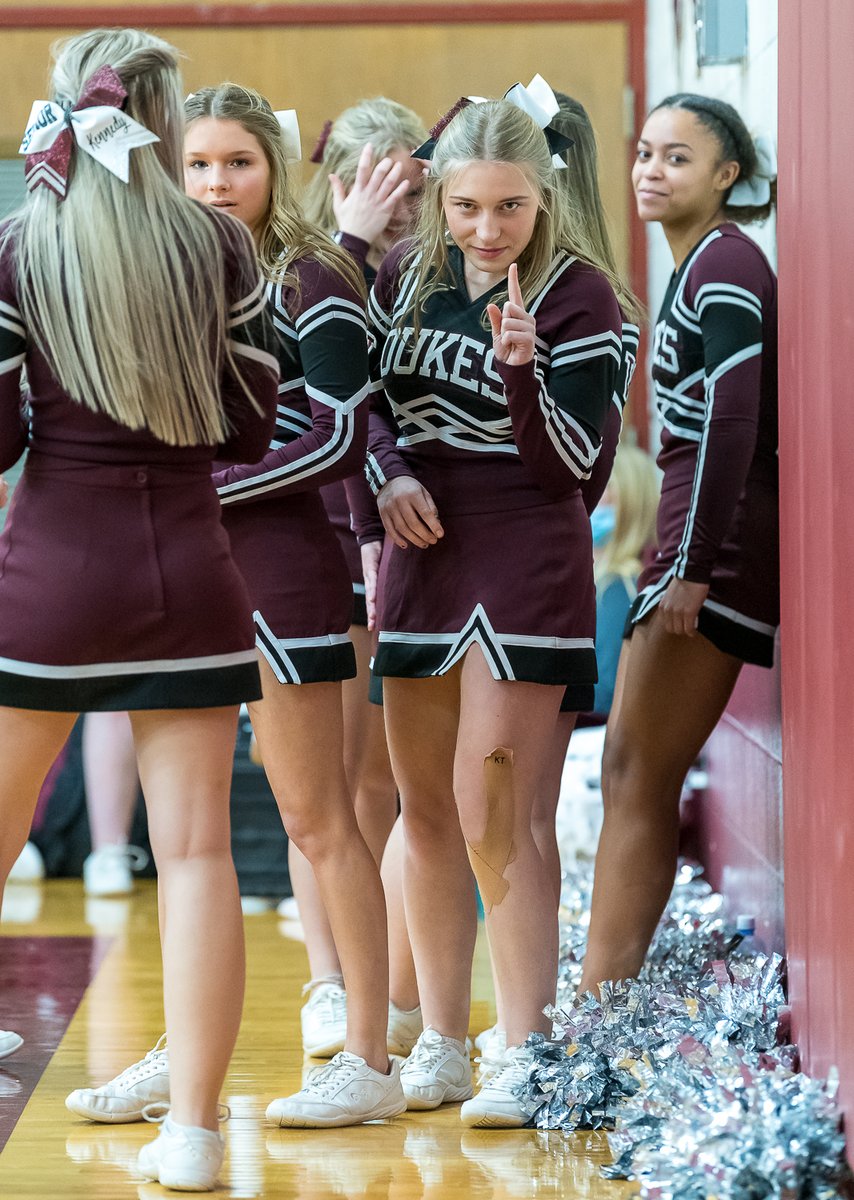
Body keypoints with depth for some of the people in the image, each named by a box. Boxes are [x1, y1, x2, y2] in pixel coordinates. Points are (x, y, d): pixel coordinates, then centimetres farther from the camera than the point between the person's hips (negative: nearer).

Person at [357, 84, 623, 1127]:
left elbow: (567, 464, -13)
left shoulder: (578, 297, -10)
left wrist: (520, 367, -29)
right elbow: (373, 396, 15)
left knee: (491, 816, -9)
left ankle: (527, 1058, -1)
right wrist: (389, 476, -5)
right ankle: (440, 1046, 21)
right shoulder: (406, 273, 5)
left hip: (525, 561, -5)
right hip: (420, 553, 6)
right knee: (425, 813, 11)